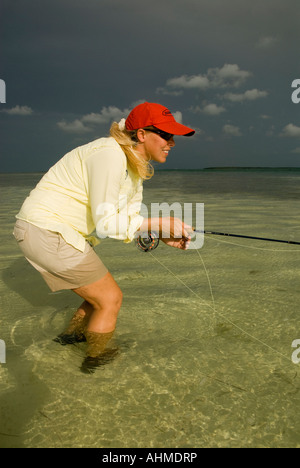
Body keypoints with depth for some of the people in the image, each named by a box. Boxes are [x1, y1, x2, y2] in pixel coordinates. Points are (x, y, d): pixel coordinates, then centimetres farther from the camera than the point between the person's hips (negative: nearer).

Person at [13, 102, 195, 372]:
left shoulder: (136, 166, 8)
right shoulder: (109, 155, -23)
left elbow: (128, 219, 8)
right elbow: (106, 224, -25)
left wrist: (163, 237, -6)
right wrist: (160, 223, -19)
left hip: (63, 233, 9)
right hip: (46, 232, -9)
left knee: (103, 293, 19)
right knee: (110, 298, 0)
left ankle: (72, 334, 44)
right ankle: (94, 361, 23)